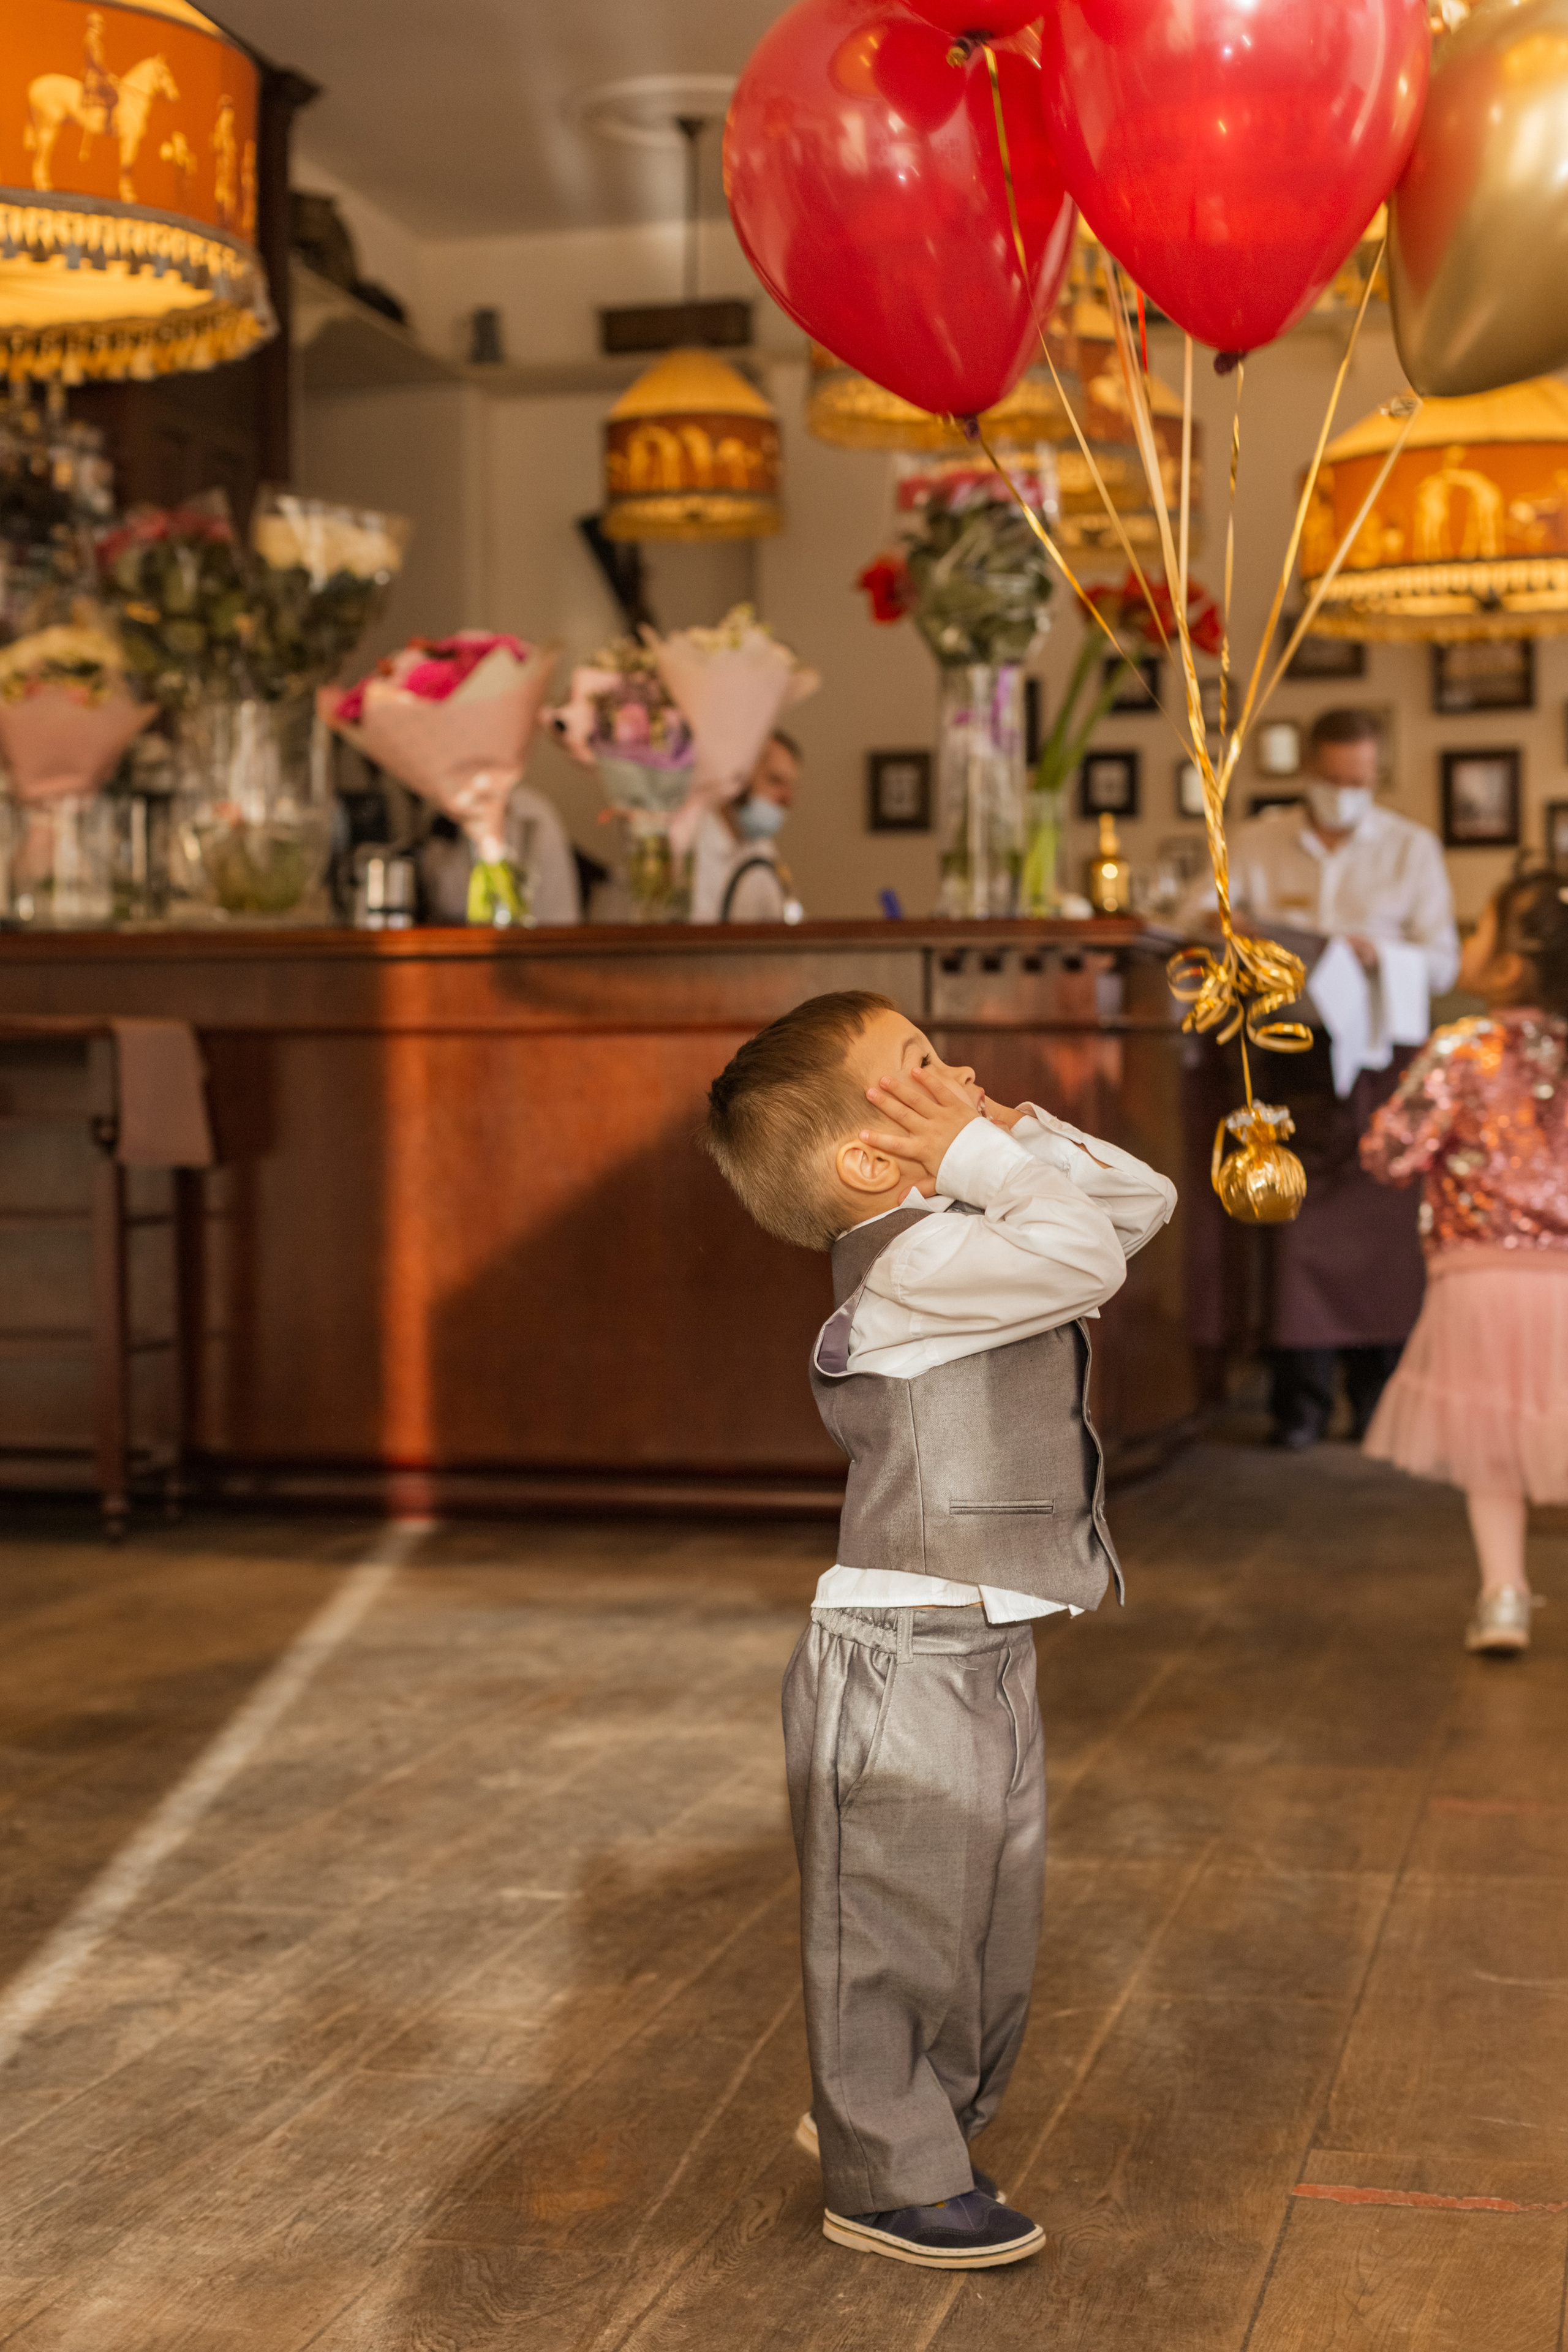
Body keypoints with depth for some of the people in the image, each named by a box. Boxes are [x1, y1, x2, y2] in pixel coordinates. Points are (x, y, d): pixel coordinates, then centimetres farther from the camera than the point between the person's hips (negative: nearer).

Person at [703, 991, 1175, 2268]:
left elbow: (1140, 1199, 15)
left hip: (986, 1653, 10)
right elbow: (1087, 1256, -32)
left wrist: (1021, 1134, 3)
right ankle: (888, 2181, 19)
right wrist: (986, 1154, -20)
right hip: (902, 1658, -10)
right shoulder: (909, 1267, -21)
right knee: (900, 1923, 4)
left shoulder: (971, 1234, 11)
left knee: (993, 1924, 20)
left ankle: (906, 2126, 38)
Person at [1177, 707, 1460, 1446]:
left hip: (1378, 1057, 0)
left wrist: (1378, 954, -14)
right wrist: (1236, 928, -16)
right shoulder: (1256, 843, 13)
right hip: (1292, 1057, 0)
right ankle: (1301, 1402, -1)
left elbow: (1442, 961, 5)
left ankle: (1379, 1397, 4)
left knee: (1381, 1228, -4)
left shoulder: (1413, 848, 11)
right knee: (1296, 1225, -6)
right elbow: (1193, 920, 6)